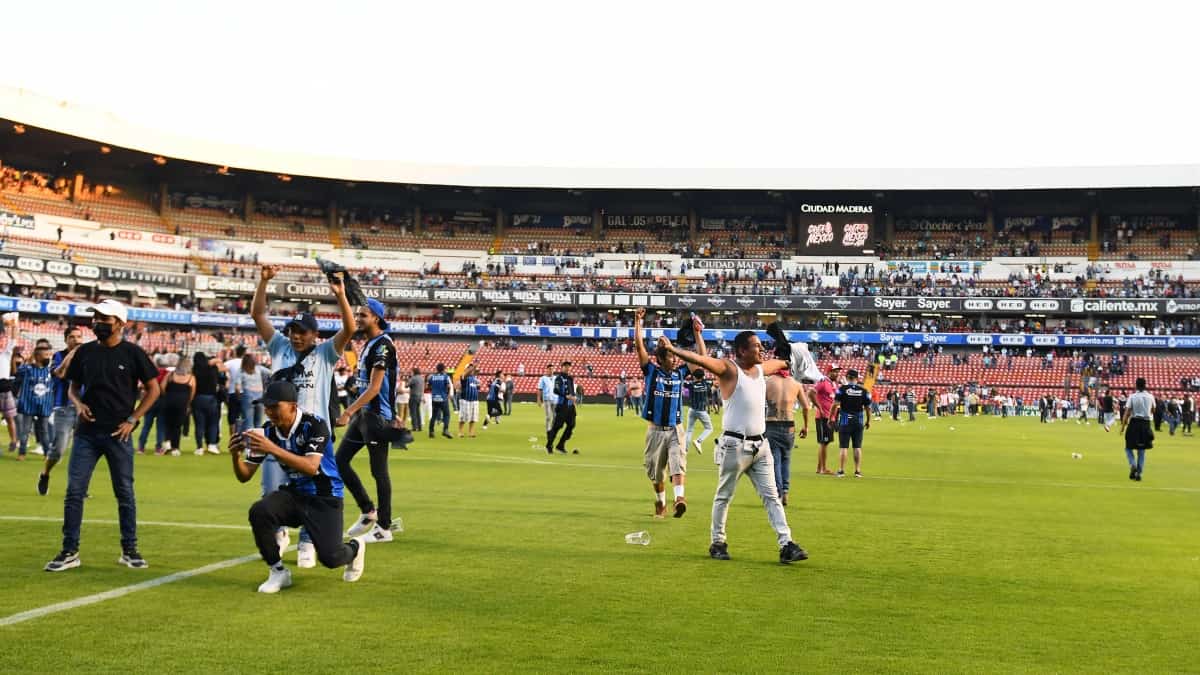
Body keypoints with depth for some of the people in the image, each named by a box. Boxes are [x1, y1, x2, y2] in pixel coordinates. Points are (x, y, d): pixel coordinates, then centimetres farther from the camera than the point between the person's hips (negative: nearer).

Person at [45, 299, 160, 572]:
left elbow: (153, 389, 1)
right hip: (87, 433, 3)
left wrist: (132, 420, -6)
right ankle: (70, 551, 7)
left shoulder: (132, 353, -3)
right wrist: (78, 403, -4)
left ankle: (129, 550, 16)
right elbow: (73, 387, 18)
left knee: (125, 493, 4)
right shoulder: (85, 352, 8)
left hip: (118, 434, -3)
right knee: (74, 491, -1)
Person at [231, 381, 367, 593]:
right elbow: (244, 476, -1)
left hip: (324, 498, -4)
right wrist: (236, 455, -23)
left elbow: (311, 467, -34)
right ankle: (278, 572, -6)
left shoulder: (314, 425, -20)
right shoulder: (267, 432, -5)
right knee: (259, 512, -26)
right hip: (293, 494, 4)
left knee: (329, 557, -18)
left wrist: (273, 449, -43)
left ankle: (355, 547, 22)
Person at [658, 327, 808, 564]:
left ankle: (786, 545, 3)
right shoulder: (729, 369, -10)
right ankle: (717, 543, 18)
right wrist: (673, 350, -39)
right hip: (735, 445, -7)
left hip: (759, 445, 7)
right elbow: (700, 359, -25)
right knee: (724, 496, 6)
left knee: (771, 496, 4)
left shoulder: (761, 368, 12)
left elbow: (781, 362, 36)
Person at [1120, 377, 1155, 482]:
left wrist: (1123, 426, -3)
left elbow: (1127, 412, -9)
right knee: (1142, 451, 10)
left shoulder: (1132, 396, -7)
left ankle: (1133, 465, -14)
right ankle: (1139, 473, 6)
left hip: (1134, 423, -3)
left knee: (1129, 447, 11)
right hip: (1146, 424, 3)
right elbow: (1153, 410, 18)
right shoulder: (1150, 396, 1)